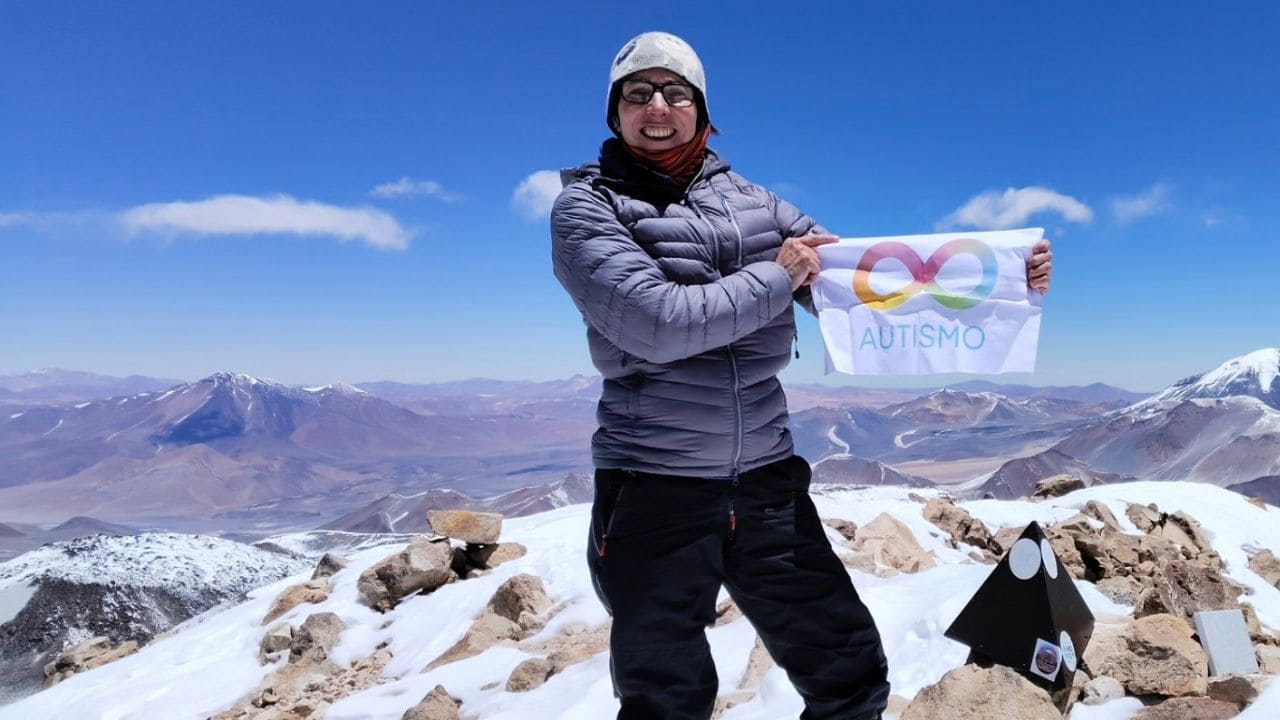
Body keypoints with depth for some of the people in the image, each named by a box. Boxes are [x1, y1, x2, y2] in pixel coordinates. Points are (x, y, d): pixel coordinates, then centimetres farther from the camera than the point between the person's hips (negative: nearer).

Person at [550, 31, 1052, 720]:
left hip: (766, 480, 5)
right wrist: (775, 278, -9)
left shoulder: (752, 204, 10)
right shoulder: (587, 207, -4)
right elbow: (656, 322, -19)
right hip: (655, 488, -4)